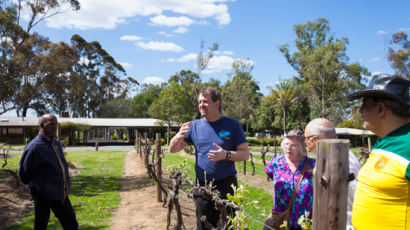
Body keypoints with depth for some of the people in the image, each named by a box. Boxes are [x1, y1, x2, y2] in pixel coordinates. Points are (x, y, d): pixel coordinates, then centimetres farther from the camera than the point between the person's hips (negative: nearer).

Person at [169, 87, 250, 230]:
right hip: (202, 186, 3)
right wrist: (178, 137, -18)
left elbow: (245, 154, -2)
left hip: (226, 186, -2)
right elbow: (173, 149, 5)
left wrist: (226, 155, -22)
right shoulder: (194, 125, 5)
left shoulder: (232, 125, -2)